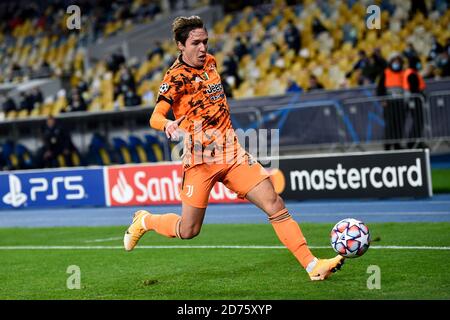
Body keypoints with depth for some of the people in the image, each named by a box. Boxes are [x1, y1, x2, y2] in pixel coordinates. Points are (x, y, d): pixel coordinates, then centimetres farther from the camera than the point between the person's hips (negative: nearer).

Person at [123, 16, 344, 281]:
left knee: (275, 205, -8)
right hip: (201, 158, -6)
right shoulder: (176, 76, -9)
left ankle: (312, 265, -9)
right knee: (188, 231, -1)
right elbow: (155, 117, -20)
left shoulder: (210, 61, 12)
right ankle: (144, 221, 29)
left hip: (233, 153, 6)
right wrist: (168, 125, -40)